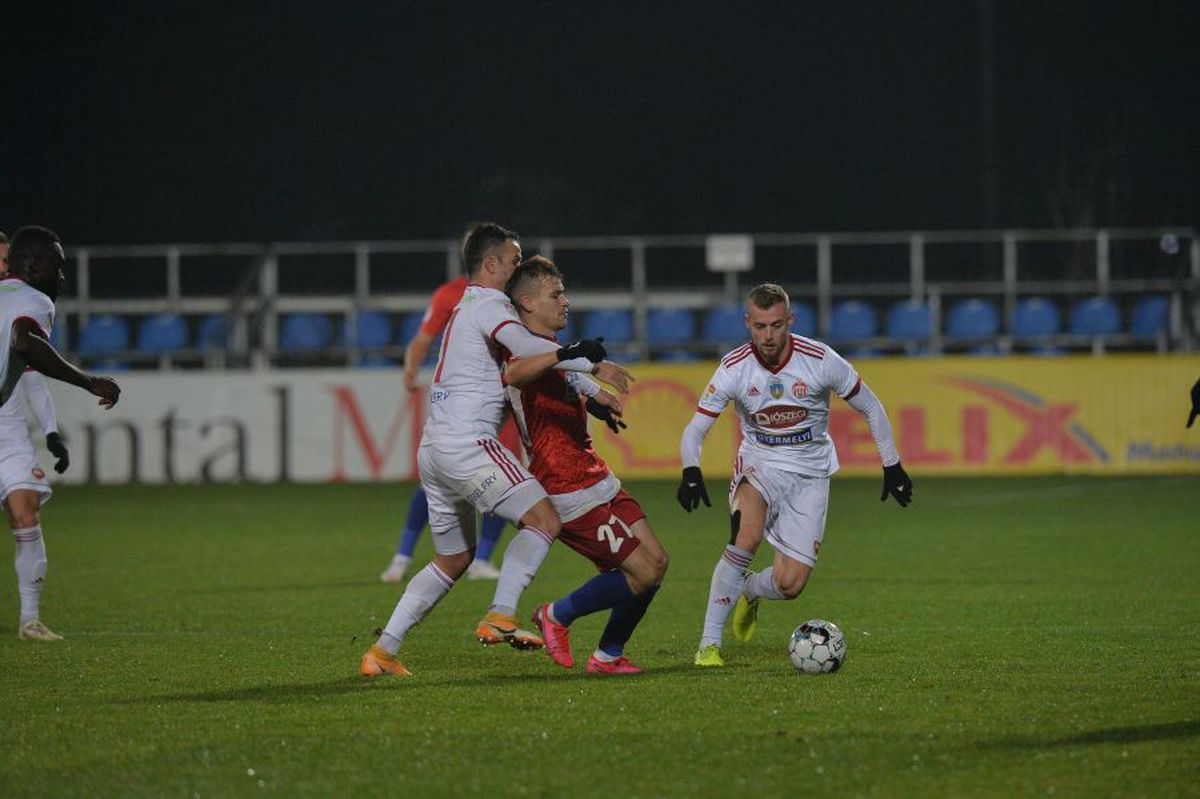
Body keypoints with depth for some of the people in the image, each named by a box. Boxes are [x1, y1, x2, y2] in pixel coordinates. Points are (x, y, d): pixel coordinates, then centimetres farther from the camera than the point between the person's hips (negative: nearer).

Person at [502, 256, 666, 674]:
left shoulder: (551, 355, 18)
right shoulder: (527, 352, -16)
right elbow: (512, 374, -43)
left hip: (598, 481, 10)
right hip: (572, 496, -10)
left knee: (656, 561, 6)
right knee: (643, 572, -11)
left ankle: (608, 655, 15)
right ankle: (557, 616, 7)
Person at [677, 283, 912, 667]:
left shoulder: (820, 360, -15)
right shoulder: (735, 367, -14)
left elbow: (870, 408, 0)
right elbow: (694, 431, -12)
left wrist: (892, 466, 1)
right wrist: (691, 472, -32)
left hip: (810, 474, 1)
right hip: (759, 466, -1)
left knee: (790, 584, -8)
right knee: (747, 535, -33)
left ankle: (747, 590, 31)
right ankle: (709, 643, -24)